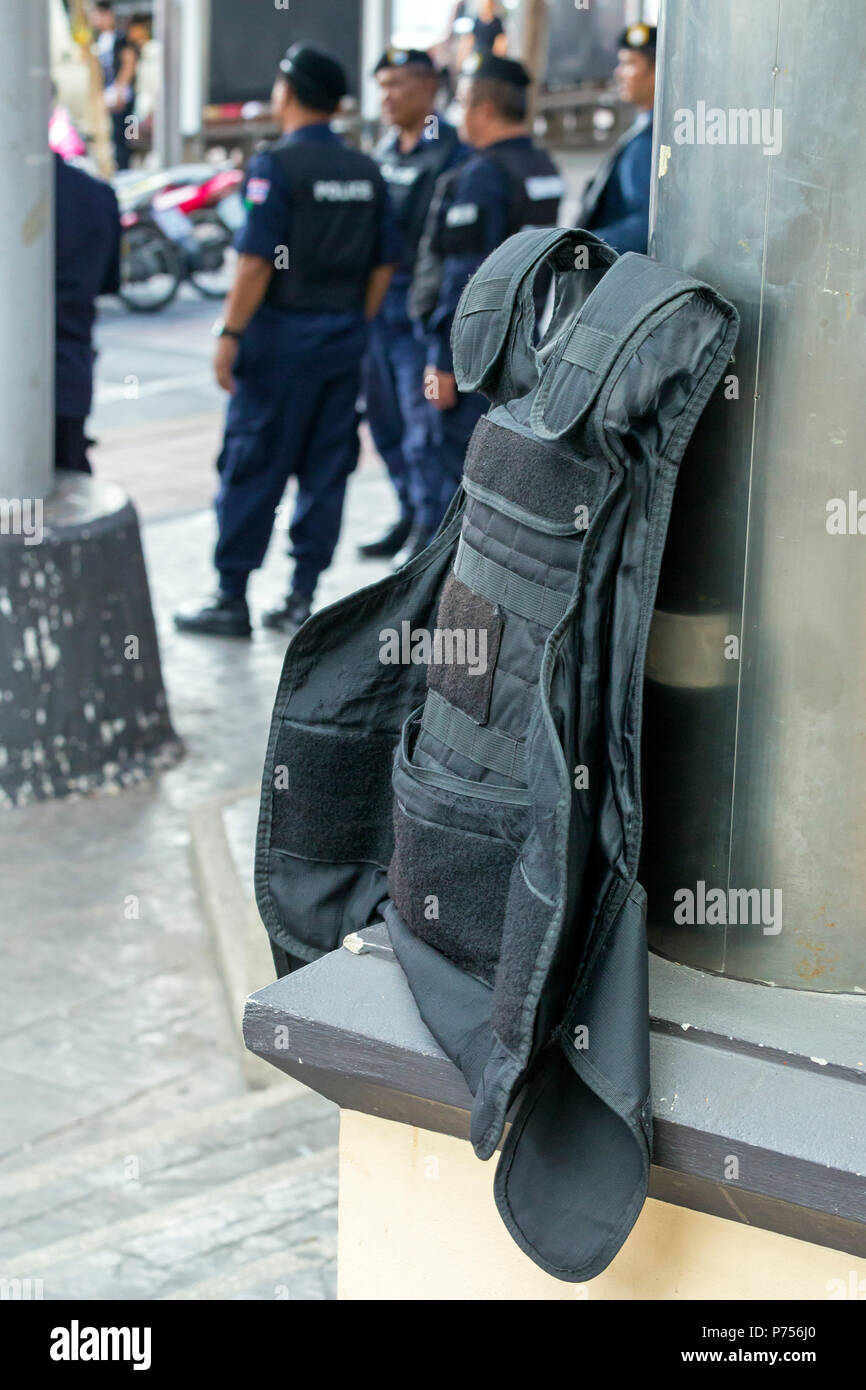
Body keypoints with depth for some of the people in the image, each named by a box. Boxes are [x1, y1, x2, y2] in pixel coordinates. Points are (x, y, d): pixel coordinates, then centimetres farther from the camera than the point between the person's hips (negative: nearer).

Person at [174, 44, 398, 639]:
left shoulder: (277, 166, -12)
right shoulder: (367, 172, 7)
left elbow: (257, 261, -16)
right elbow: (385, 263, 9)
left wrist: (230, 334, -12)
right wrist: (356, 325, 17)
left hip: (282, 332, -6)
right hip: (344, 336, 6)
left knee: (253, 471, 1)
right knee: (326, 469, 8)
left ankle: (233, 599, 5)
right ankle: (303, 597, 11)